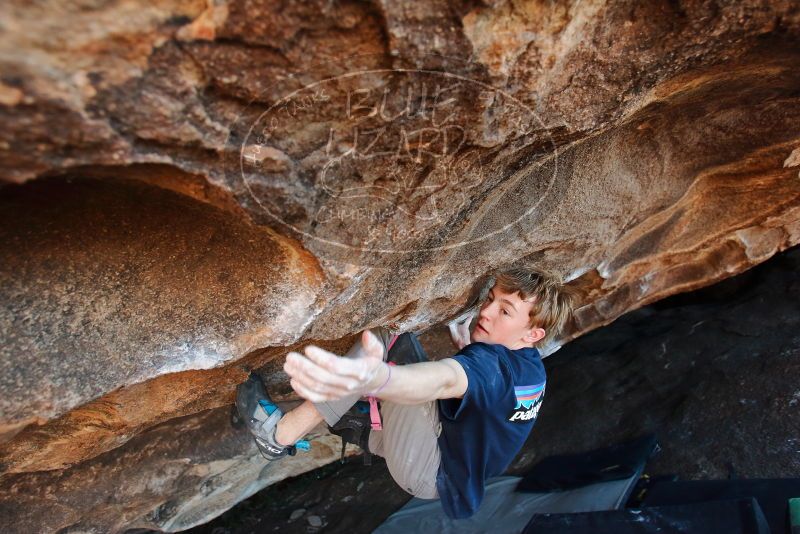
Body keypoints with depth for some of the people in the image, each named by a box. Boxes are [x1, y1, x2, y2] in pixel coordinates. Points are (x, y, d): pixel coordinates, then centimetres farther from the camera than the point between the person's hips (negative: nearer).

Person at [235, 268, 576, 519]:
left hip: (431, 472, -9)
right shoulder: (529, 364, -1)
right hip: (455, 449, 10)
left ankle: (281, 435, -21)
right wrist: (465, 343, 5)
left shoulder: (497, 365, -31)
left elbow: (445, 381, -56)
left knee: (392, 340, -31)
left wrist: (373, 379, -74)